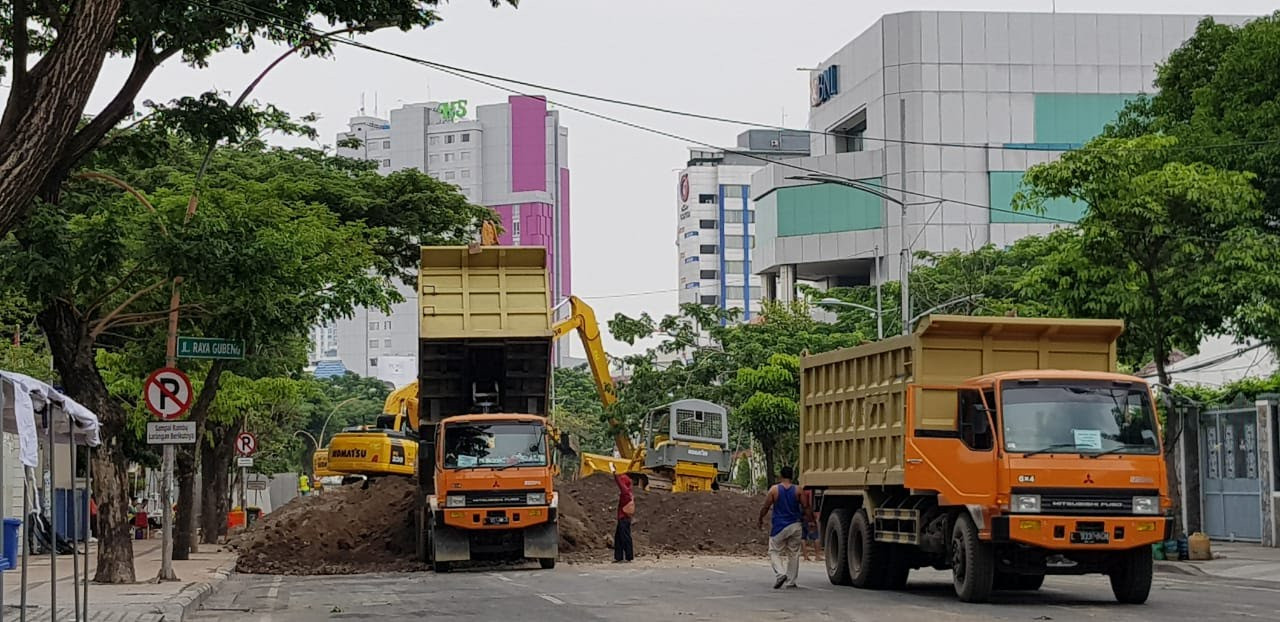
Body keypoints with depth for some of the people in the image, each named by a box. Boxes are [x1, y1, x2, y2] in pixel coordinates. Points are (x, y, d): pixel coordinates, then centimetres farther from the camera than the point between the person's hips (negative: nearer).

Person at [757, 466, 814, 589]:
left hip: (779, 527, -2)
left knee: (774, 552, 6)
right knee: (793, 553, 12)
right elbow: (806, 507, -1)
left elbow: (766, 507, -3)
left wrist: (760, 519, 12)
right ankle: (791, 581, 12)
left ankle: (780, 573, -17)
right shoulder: (797, 490, -1)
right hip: (795, 526, 2)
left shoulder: (774, 489, -5)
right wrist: (812, 521, 9)